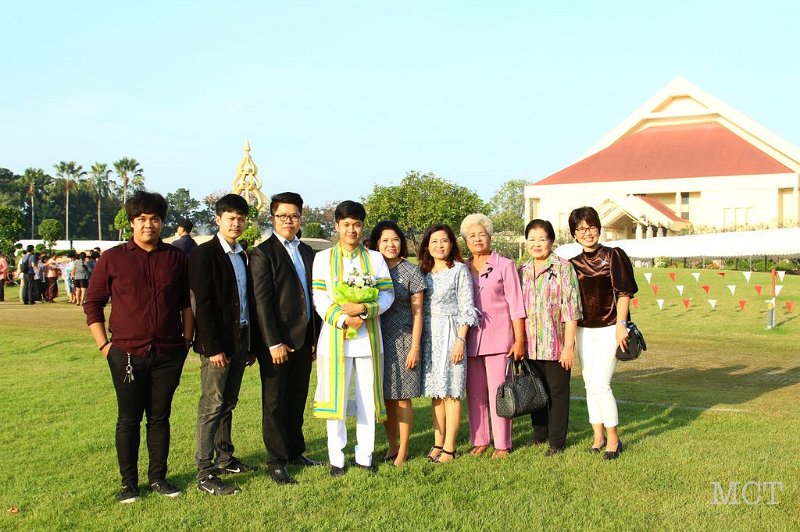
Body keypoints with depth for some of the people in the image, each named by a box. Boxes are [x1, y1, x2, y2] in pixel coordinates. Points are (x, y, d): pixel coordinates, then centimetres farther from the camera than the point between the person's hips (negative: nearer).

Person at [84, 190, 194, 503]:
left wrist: (187, 339, 6)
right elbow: (92, 303, 4)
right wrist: (104, 344, -2)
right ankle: (128, 482, 19)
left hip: (168, 354, 2)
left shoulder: (176, 258, 5)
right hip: (127, 354, -1)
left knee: (160, 418, 11)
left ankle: (158, 478, 23)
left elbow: (187, 302, 12)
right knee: (129, 419, 6)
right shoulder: (113, 259, 0)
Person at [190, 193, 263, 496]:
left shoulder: (242, 256, 13)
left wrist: (253, 344, 13)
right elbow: (203, 304, -15)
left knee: (228, 404, 16)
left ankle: (224, 459, 28)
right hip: (217, 343, -7)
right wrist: (213, 347, -19)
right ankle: (205, 474, -1)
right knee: (211, 407, -5)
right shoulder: (205, 254, -10)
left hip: (240, 340, 8)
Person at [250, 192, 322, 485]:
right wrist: (274, 343, -17)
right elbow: (262, 300, -13)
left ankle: (295, 451, 29)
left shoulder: (307, 251, 12)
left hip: (304, 338, 6)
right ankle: (276, 462, 14)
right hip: (277, 340, -6)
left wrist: (315, 336, 11)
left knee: (297, 399, 16)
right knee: (275, 403, 5)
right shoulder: (263, 252, -8)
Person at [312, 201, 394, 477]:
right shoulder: (323, 258, 5)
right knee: (336, 399, 2)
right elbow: (319, 298, -2)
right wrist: (343, 319, -16)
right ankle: (336, 458, 13)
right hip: (335, 337, -1)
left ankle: (364, 456, 18)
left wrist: (364, 309, -15)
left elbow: (387, 294, 2)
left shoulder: (375, 258, 9)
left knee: (367, 399, 6)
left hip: (368, 338, 2)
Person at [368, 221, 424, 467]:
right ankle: (392, 445, 23)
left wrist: (415, 347, -7)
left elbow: (417, 313, -2)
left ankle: (403, 450, 12)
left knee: (402, 398, 1)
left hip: (402, 341, -3)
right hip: (378, 341, 3)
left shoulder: (410, 271, -2)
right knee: (385, 397, 9)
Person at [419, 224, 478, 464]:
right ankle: (438, 443, 17)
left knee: (451, 391, -3)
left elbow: (466, 308, -6)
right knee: (435, 392, 9)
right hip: (428, 336, 5)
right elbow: (418, 308, 12)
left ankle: (449, 448, 3)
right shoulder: (423, 271, 11)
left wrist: (460, 340, -14)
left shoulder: (459, 270, -3)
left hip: (450, 334, -5)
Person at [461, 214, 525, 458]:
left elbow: (516, 305, -2)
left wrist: (519, 340, -7)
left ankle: (502, 444, 7)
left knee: (498, 391, -3)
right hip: (471, 339, 4)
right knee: (474, 392, 7)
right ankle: (479, 441, 17)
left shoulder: (505, 266, 1)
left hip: (498, 337, -4)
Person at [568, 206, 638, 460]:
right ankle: (598, 436, 18)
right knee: (590, 385, 7)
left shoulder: (613, 256, -4)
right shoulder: (573, 264, 8)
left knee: (600, 384, -11)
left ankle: (613, 439, 3)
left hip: (609, 329, -5)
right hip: (583, 331, 5)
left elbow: (624, 293, -6)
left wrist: (621, 325, -13)